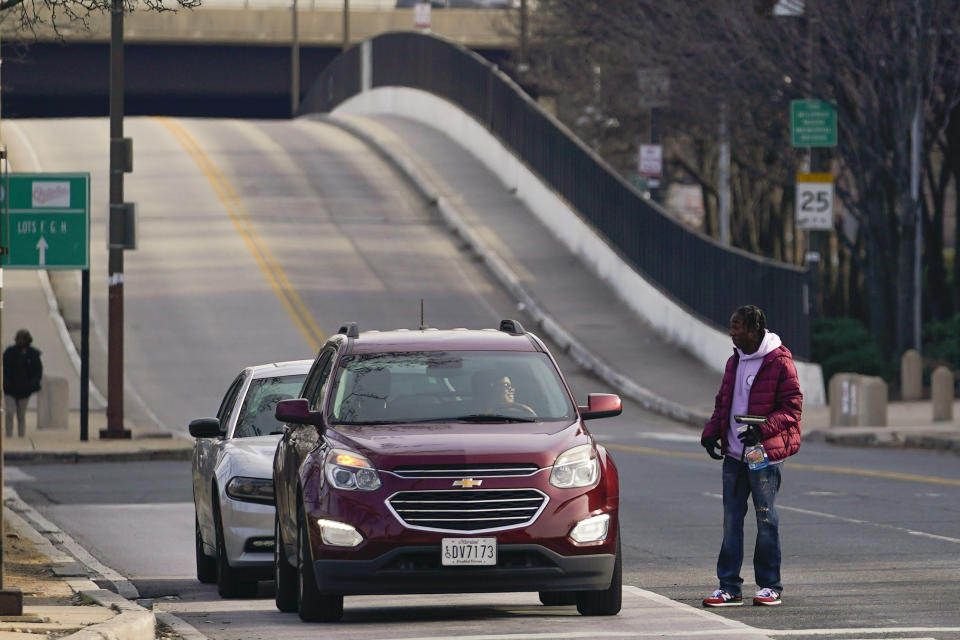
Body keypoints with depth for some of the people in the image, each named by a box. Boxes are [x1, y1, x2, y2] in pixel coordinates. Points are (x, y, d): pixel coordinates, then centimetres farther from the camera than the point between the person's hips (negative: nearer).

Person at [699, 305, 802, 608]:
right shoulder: (735, 362, 14)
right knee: (731, 520, 5)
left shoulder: (779, 363, -9)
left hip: (764, 456, -7)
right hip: (734, 455, 7)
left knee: (766, 520, 0)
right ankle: (729, 586, 8)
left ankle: (770, 586, 10)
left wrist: (763, 429, -24)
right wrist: (712, 432, 6)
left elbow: (792, 407, -12)